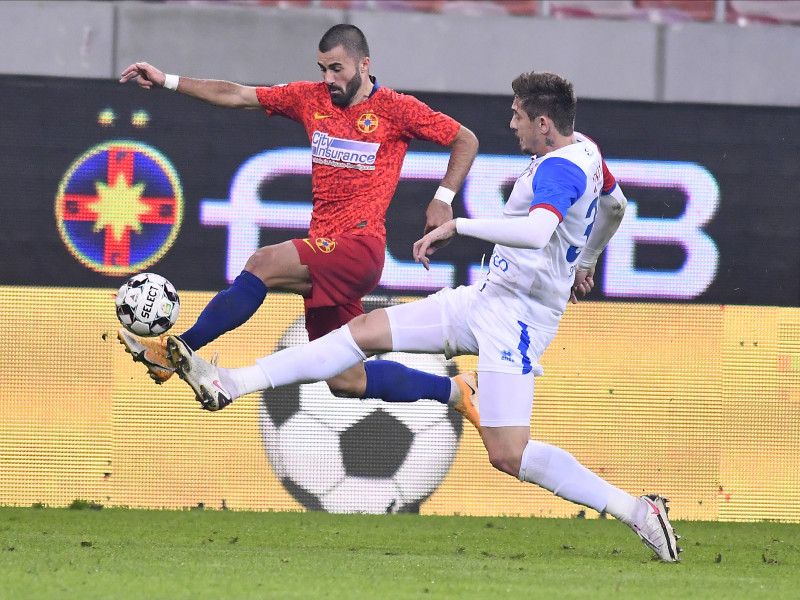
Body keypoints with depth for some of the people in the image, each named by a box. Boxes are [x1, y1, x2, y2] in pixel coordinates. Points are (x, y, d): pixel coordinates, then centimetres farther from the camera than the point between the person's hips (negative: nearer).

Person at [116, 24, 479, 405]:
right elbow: (235, 96, 13)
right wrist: (167, 82, 5)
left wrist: (443, 198, -5)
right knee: (346, 383, 6)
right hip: (326, 252, 7)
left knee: (262, 264, -27)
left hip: (360, 246, -7)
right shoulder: (311, 98, 13)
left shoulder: (396, 109, 0)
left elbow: (466, 140, 7)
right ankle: (451, 389, 23)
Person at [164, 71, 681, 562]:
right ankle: (233, 384, 10)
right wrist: (586, 264, 47)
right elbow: (615, 207, 30)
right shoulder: (583, 149, 9)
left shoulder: (559, 168, -22)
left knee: (508, 455, -16)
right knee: (368, 329, 8)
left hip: (517, 315, -10)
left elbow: (536, 230, -42)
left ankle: (639, 512, -11)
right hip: (488, 299, 10)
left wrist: (455, 226, -32)